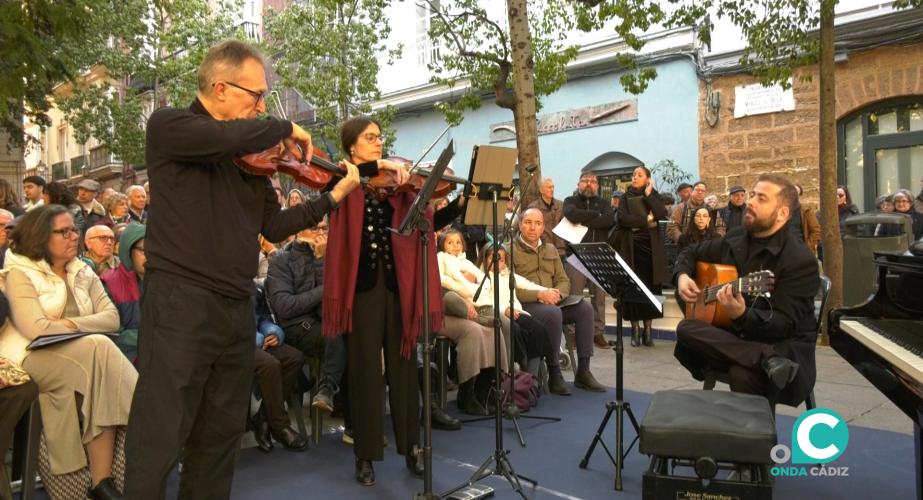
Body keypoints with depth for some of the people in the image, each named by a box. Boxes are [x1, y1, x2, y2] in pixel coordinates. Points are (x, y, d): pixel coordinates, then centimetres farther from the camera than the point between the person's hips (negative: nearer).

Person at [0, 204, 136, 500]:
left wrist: (72, 324, -11)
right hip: (31, 357, -5)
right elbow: (36, 329, -15)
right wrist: (87, 332, -6)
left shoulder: (83, 273, 16)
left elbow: (112, 318, 4)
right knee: (99, 349, -30)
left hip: (83, 356, 5)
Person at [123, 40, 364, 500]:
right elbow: (231, 137, -26)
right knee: (159, 441, -3)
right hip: (181, 303, -7)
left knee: (221, 435, 15)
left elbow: (274, 226, 13)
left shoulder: (249, 155, 14)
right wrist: (286, 129, -9)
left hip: (237, 308, 7)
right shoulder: (168, 124, -4)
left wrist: (334, 196, 7)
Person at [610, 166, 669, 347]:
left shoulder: (654, 195, 11)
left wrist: (648, 195, -7)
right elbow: (622, 219, -9)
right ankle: (635, 330, 2)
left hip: (651, 246, 1)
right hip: (631, 247, -1)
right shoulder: (626, 197, 8)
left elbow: (662, 215, -8)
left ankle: (648, 330, 7)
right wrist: (646, 219, -9)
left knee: (651, 288, 0)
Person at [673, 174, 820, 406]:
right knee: (686, 328, -25)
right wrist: (683, 275, 1)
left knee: (742, 374, -40)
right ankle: (767, 361, -35)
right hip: (737, 336, 7)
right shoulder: (734, 239, 6)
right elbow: (692, 253, 24)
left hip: (784, 346, -7)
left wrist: (742, 315, -39)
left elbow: (785, 324, -20)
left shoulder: (800, 261, -14)